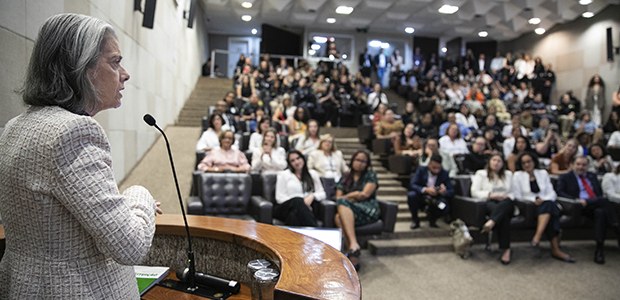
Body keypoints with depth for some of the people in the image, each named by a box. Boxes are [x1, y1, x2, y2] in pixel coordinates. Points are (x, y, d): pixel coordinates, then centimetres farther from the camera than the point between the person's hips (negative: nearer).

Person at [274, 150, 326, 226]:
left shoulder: (313, 174, 18)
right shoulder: (283, 175, 11)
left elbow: (322, 194, 16)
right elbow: (280, 197, 2)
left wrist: (312, 196, -10)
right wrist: (301, 204, -13)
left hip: (305, 208, 2)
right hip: (286, 208, -1)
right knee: (297, 201, -37)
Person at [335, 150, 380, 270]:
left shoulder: (370, 175, 10)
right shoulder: (345, 178, 20)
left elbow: (365, 194, -3)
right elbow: (338, 197, 11)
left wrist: (348, 197, 5)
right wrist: (355, 195, -2)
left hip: (369, 210, -3)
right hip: (349, 211, 3)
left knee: (343, 203, -32)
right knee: (339, 217, -34)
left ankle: (353, 244, -43)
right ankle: (353, 251, -42)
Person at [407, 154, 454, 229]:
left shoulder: (444, 174, -8)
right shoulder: (421, 170, -10)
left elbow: (451, 192, -10)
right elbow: (412, 185, -20)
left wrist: (444, 192, -35)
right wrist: (425, 190, -38)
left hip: (435, 201, 1)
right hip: (421, 198, 0)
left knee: (445, 208, -30)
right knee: (411, 195, -32)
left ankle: (432, 220, 5)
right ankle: (415, 220, -7)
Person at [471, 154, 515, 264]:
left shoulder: (508, 174, 28)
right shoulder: (481, 173, 17)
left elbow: (513, 192, 19)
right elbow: (474, 192, 3)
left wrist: (508, 197, -6)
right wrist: (491, 195, -10)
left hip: (506, 203, 2)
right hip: (489, 202, -2)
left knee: (507, 202, -39)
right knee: (503, 216, -38)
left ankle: (491, 222, -56)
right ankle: (506, 249, -43)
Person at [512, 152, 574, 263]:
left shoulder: (543, 173, 16)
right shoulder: (517, 175, 7)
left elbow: (552, 193, 9)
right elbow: (517, 196, 1)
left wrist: (543, 200, -12)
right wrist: (534, 199, -12)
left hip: (546, 204, 3)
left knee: (548, 204, -35)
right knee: (550, 215, -33)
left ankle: (537, 236, -43)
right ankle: (555, 249, -36)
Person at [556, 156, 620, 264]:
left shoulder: (592, 176, 30)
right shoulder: (565, 177, 14)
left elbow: (600, 192, 24)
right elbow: (560, 192, 0)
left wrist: (600, 201, 0)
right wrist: (576, 200, -16)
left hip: (597, 205, 4)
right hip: (581, 206, -4)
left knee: (600, 212, -36)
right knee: (604, 200, -33)